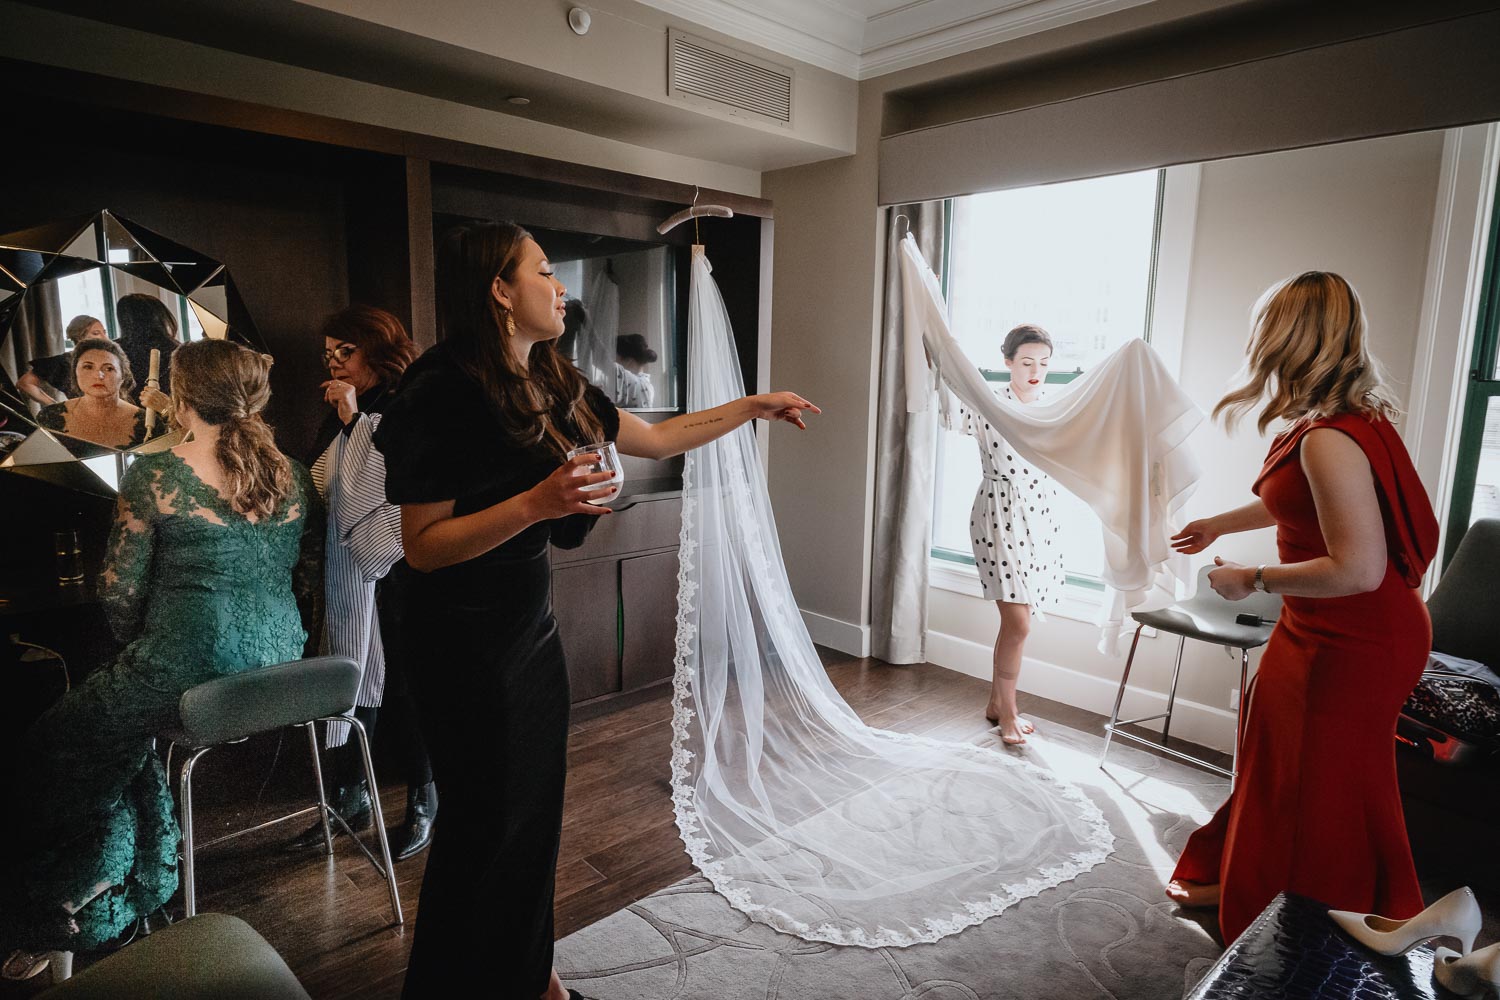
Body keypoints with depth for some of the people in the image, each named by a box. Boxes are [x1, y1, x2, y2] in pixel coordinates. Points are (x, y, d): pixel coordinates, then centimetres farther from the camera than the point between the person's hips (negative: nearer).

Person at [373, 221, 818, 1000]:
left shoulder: (553, 386, 4)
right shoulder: (444, 392, -19)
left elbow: (655, 440, 14)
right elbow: (421, 548, -21)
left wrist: (750, 407, 16)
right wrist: (535, 503, -32)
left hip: (532, 628, 8)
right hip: (466, 647, -8)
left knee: (535, 807, 19)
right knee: (483, 820, 8)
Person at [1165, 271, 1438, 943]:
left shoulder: (1329, 440, -28)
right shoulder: (1350, 418, 5)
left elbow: (1357, 569, -31)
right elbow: (1298, 504, 21)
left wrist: (1253, 580, -19)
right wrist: (1218, 524, 32)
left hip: (1352, 648, -10)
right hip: (1321, 635, 10)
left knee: (1327, 798, 8)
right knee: (1276, 756, 23)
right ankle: (1239, 883, 44)